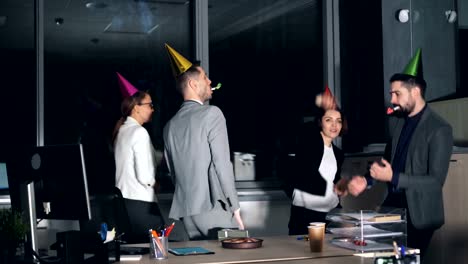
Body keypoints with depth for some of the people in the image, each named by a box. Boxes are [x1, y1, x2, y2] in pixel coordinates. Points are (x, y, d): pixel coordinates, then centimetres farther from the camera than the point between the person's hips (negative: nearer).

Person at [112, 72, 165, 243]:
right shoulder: (139, 132, -12)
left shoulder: (122, 131, 12)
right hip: (141, 203, -9)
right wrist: (155, 185, 2)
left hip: (123, 199, 9)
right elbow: (145, 176, -17)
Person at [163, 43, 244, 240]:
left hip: (186, 211, 7)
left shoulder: (170, 126, 12)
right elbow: (222, 163, -14)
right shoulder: (211, 113, -7)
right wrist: (235, 207, -11)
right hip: (214, 207, -6)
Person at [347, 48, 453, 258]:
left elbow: (436, 180, -20)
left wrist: (392, 177, -25)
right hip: (393, 205, 7)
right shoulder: (401, 122, 9)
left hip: (418, 214, -6)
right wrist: (368, 181, -2)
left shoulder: (439, 129, -15)